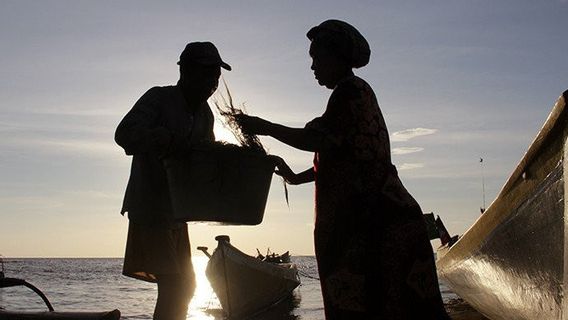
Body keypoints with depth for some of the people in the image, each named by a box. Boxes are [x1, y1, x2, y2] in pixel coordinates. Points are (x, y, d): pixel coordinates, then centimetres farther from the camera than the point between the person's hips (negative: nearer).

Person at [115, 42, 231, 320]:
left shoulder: (204, 113, 9)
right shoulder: (159, 99, -13)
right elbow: (125, 134, -27)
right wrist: (167, 139, -42)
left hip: (176, 213, 9)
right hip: (149, 210, -8)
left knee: (184, 285, 14)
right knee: (174, 286, -13)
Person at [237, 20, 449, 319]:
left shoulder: (351, 90, -6)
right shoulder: (352, 93, 24)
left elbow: (318, 140, -18)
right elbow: (338, 158, 26)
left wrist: (264, 127, -10)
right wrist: (296, 178, 27)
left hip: (375, 219, -10)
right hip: (361, 218, 10)